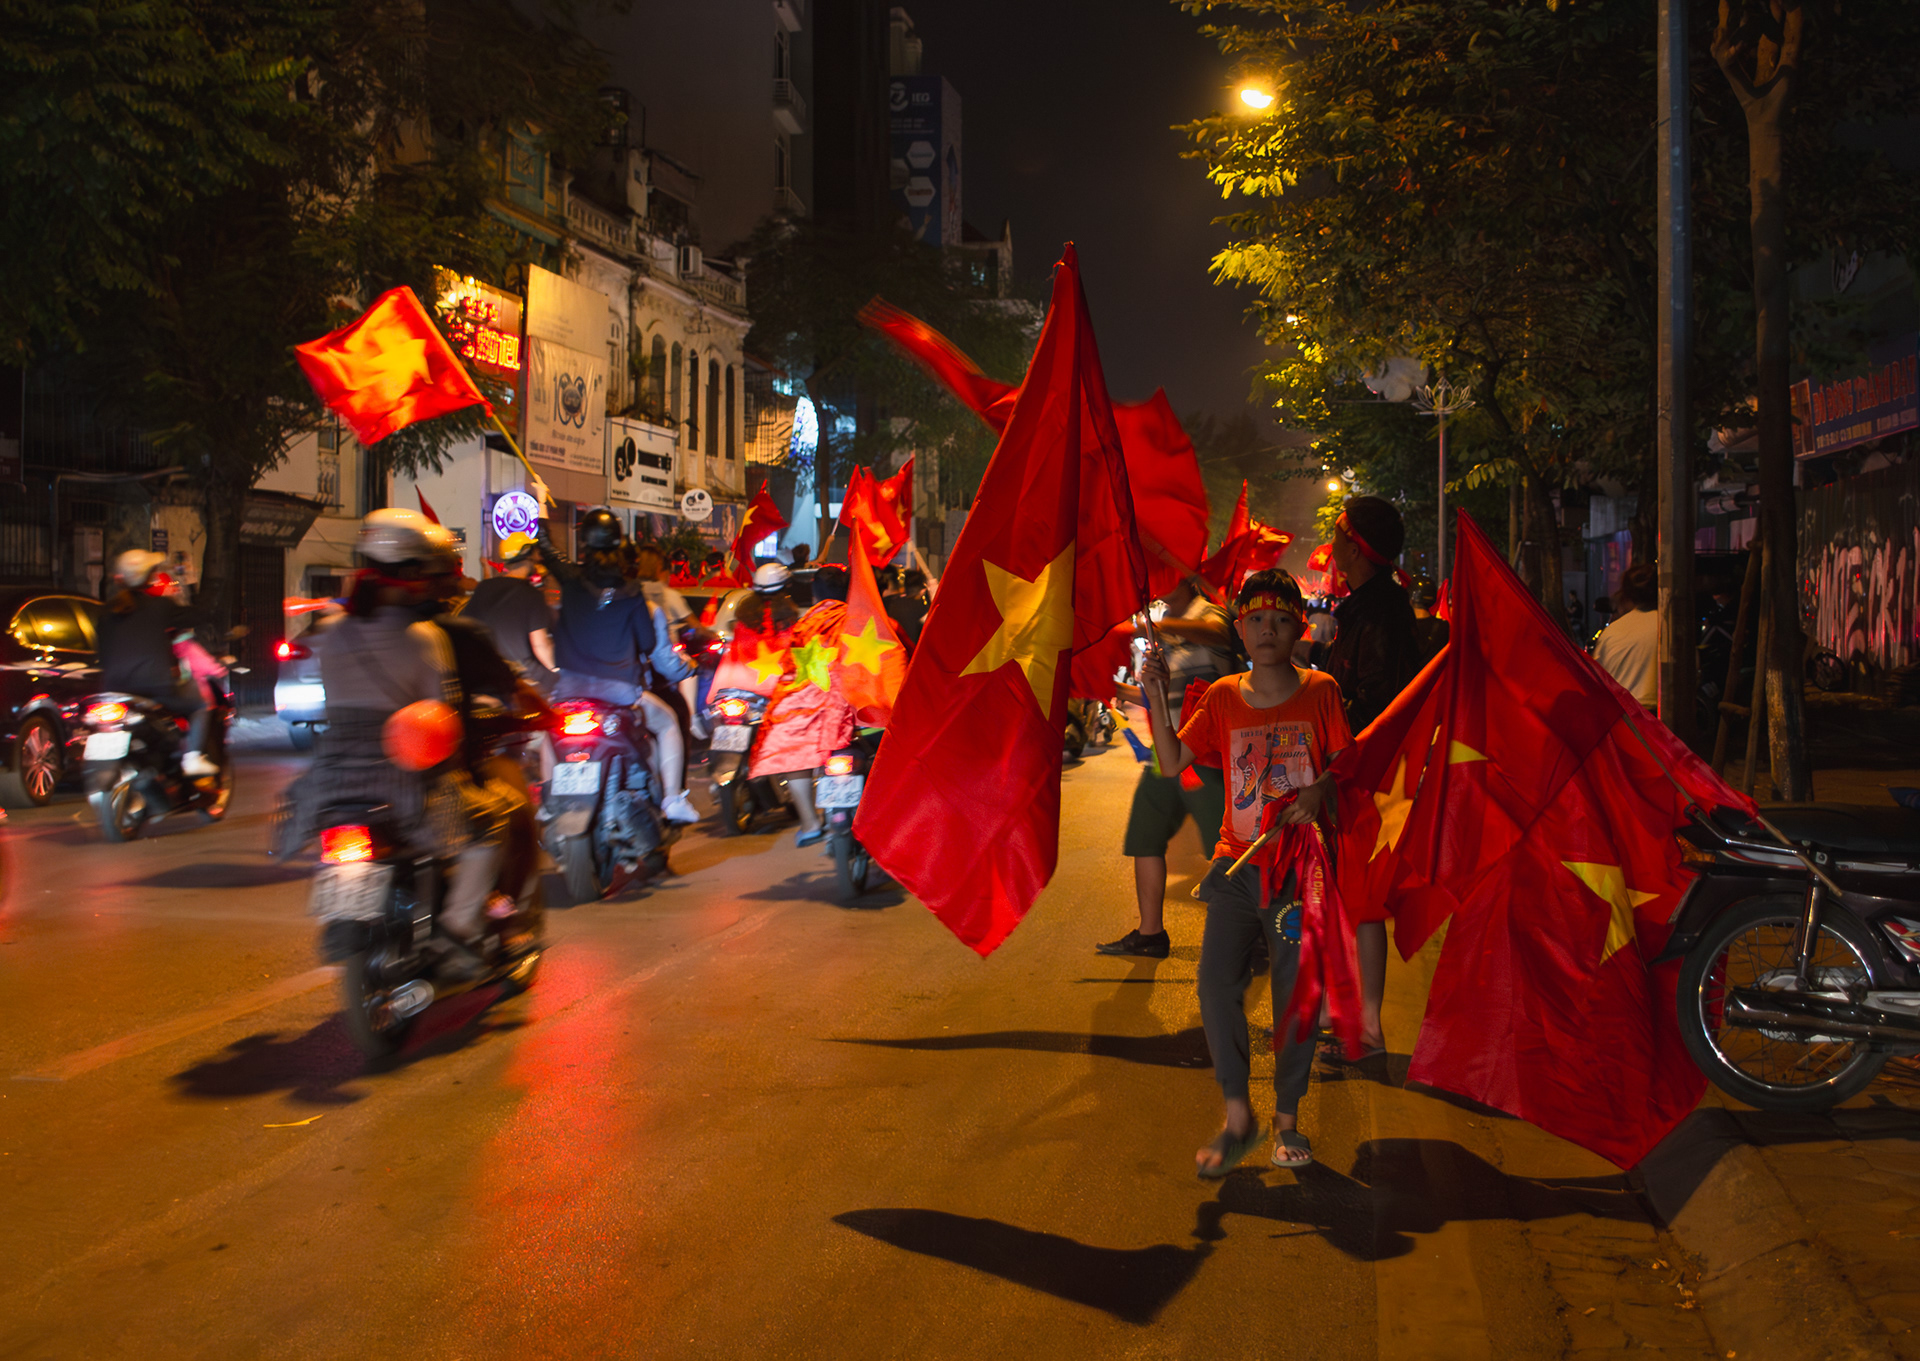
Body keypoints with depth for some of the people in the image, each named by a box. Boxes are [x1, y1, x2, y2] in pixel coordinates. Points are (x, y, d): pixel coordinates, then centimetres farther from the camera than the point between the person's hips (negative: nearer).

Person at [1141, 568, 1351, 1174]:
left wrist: (1320, 790, -17)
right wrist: (1156, 696, -4)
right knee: (1216, 984, -6)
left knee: (1296, 992, 3)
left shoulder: (1320, 691, 1)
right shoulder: (1223, 697, 6)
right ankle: (1237, 1117, 10)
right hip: (1237, 863, 2)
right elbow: (1173, 762, 4)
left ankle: (1288, 1118, 20)